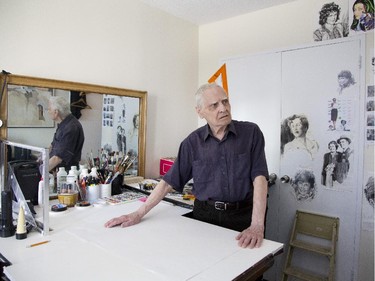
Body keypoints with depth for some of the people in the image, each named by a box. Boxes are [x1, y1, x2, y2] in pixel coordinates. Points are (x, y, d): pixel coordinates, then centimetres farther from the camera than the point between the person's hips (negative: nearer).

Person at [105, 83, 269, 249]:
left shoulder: (251, 132, -6)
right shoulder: (192, 142, -1)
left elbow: (259, 177, -12)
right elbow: (169, 181, 1)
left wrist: (257, 225, -23)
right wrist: (139, 214, -4)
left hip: (244, 215, -1)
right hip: (205, 215, 2)